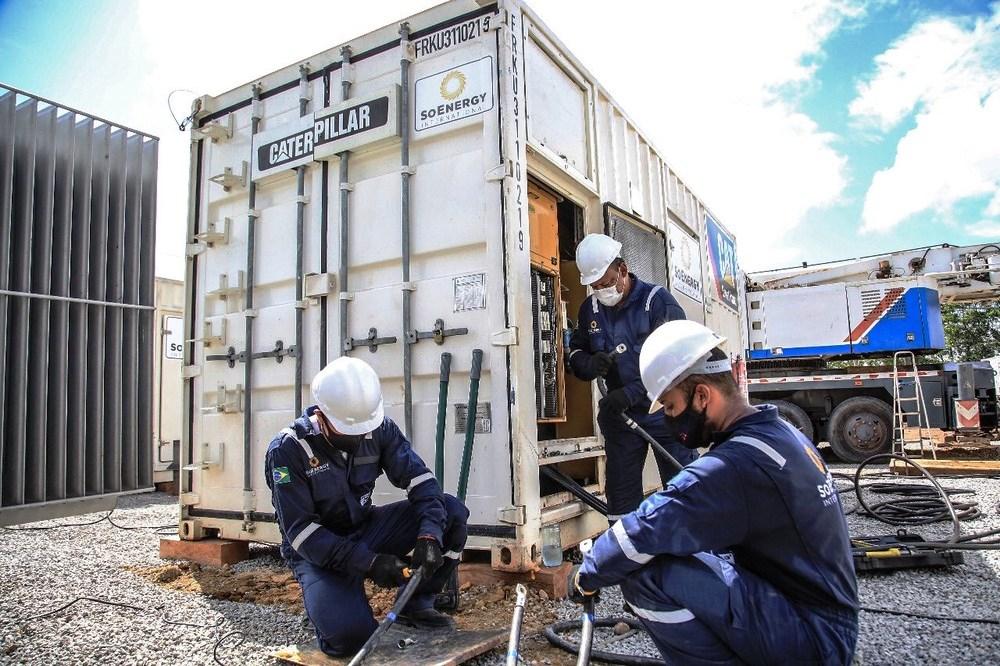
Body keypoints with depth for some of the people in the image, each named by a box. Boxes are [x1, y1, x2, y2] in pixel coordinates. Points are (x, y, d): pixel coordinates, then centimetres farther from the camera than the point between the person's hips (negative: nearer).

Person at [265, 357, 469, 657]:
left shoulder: (379, 428, -11)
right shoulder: (287, 450, -21)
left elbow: (419, 479, -14)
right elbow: (300, 531, -23)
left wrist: (429, 535, -31)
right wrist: (368, 562, -29)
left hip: (365, 529, 4)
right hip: (318, 551, -4)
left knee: (453, 511, -15)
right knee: (349, 635, -30)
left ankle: (416, 604, 2)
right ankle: (326, 598, 7)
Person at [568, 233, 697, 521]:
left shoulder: (658, 300, -14)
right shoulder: (590, 308, 3)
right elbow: (575, 352, 13)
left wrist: (631, 394, -25)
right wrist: (590, 364, -13)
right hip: (619, 414, 5)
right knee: (620, 492, 12)